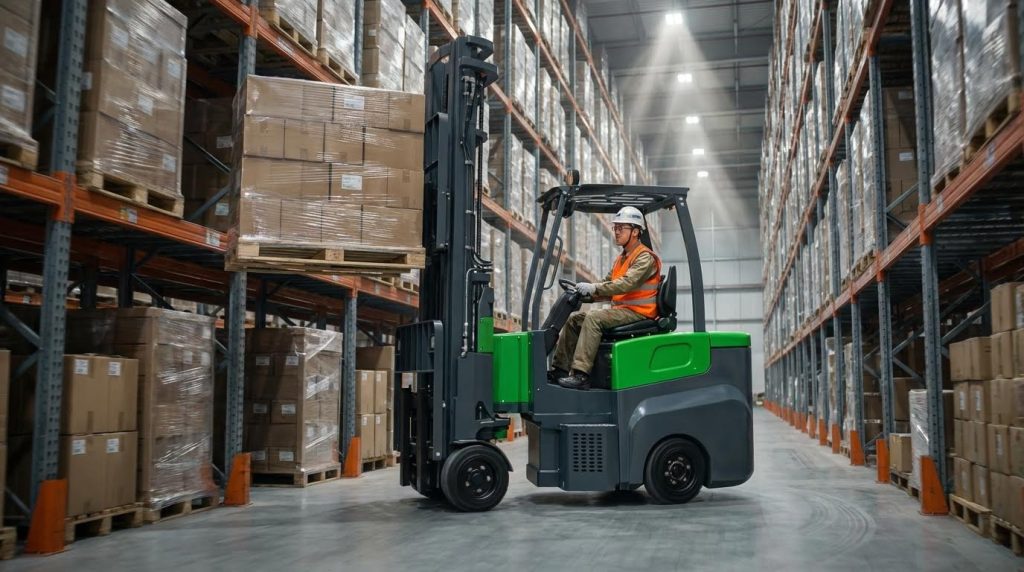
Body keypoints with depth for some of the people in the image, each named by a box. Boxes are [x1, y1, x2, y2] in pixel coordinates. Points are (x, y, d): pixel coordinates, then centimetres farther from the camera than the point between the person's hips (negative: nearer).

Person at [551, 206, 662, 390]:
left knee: (593, 318, -29)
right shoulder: (620, 259, 21)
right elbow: (607, 286, 17)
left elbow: (627, 283, -25)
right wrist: (583, 292, -2)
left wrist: (594, 288, -31)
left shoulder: (645, 257, -10)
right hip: (619, 310, 9)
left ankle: (580, 374, -34)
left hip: (637, 313, -9)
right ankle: (560, 369, -3)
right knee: (574, 319, 1)